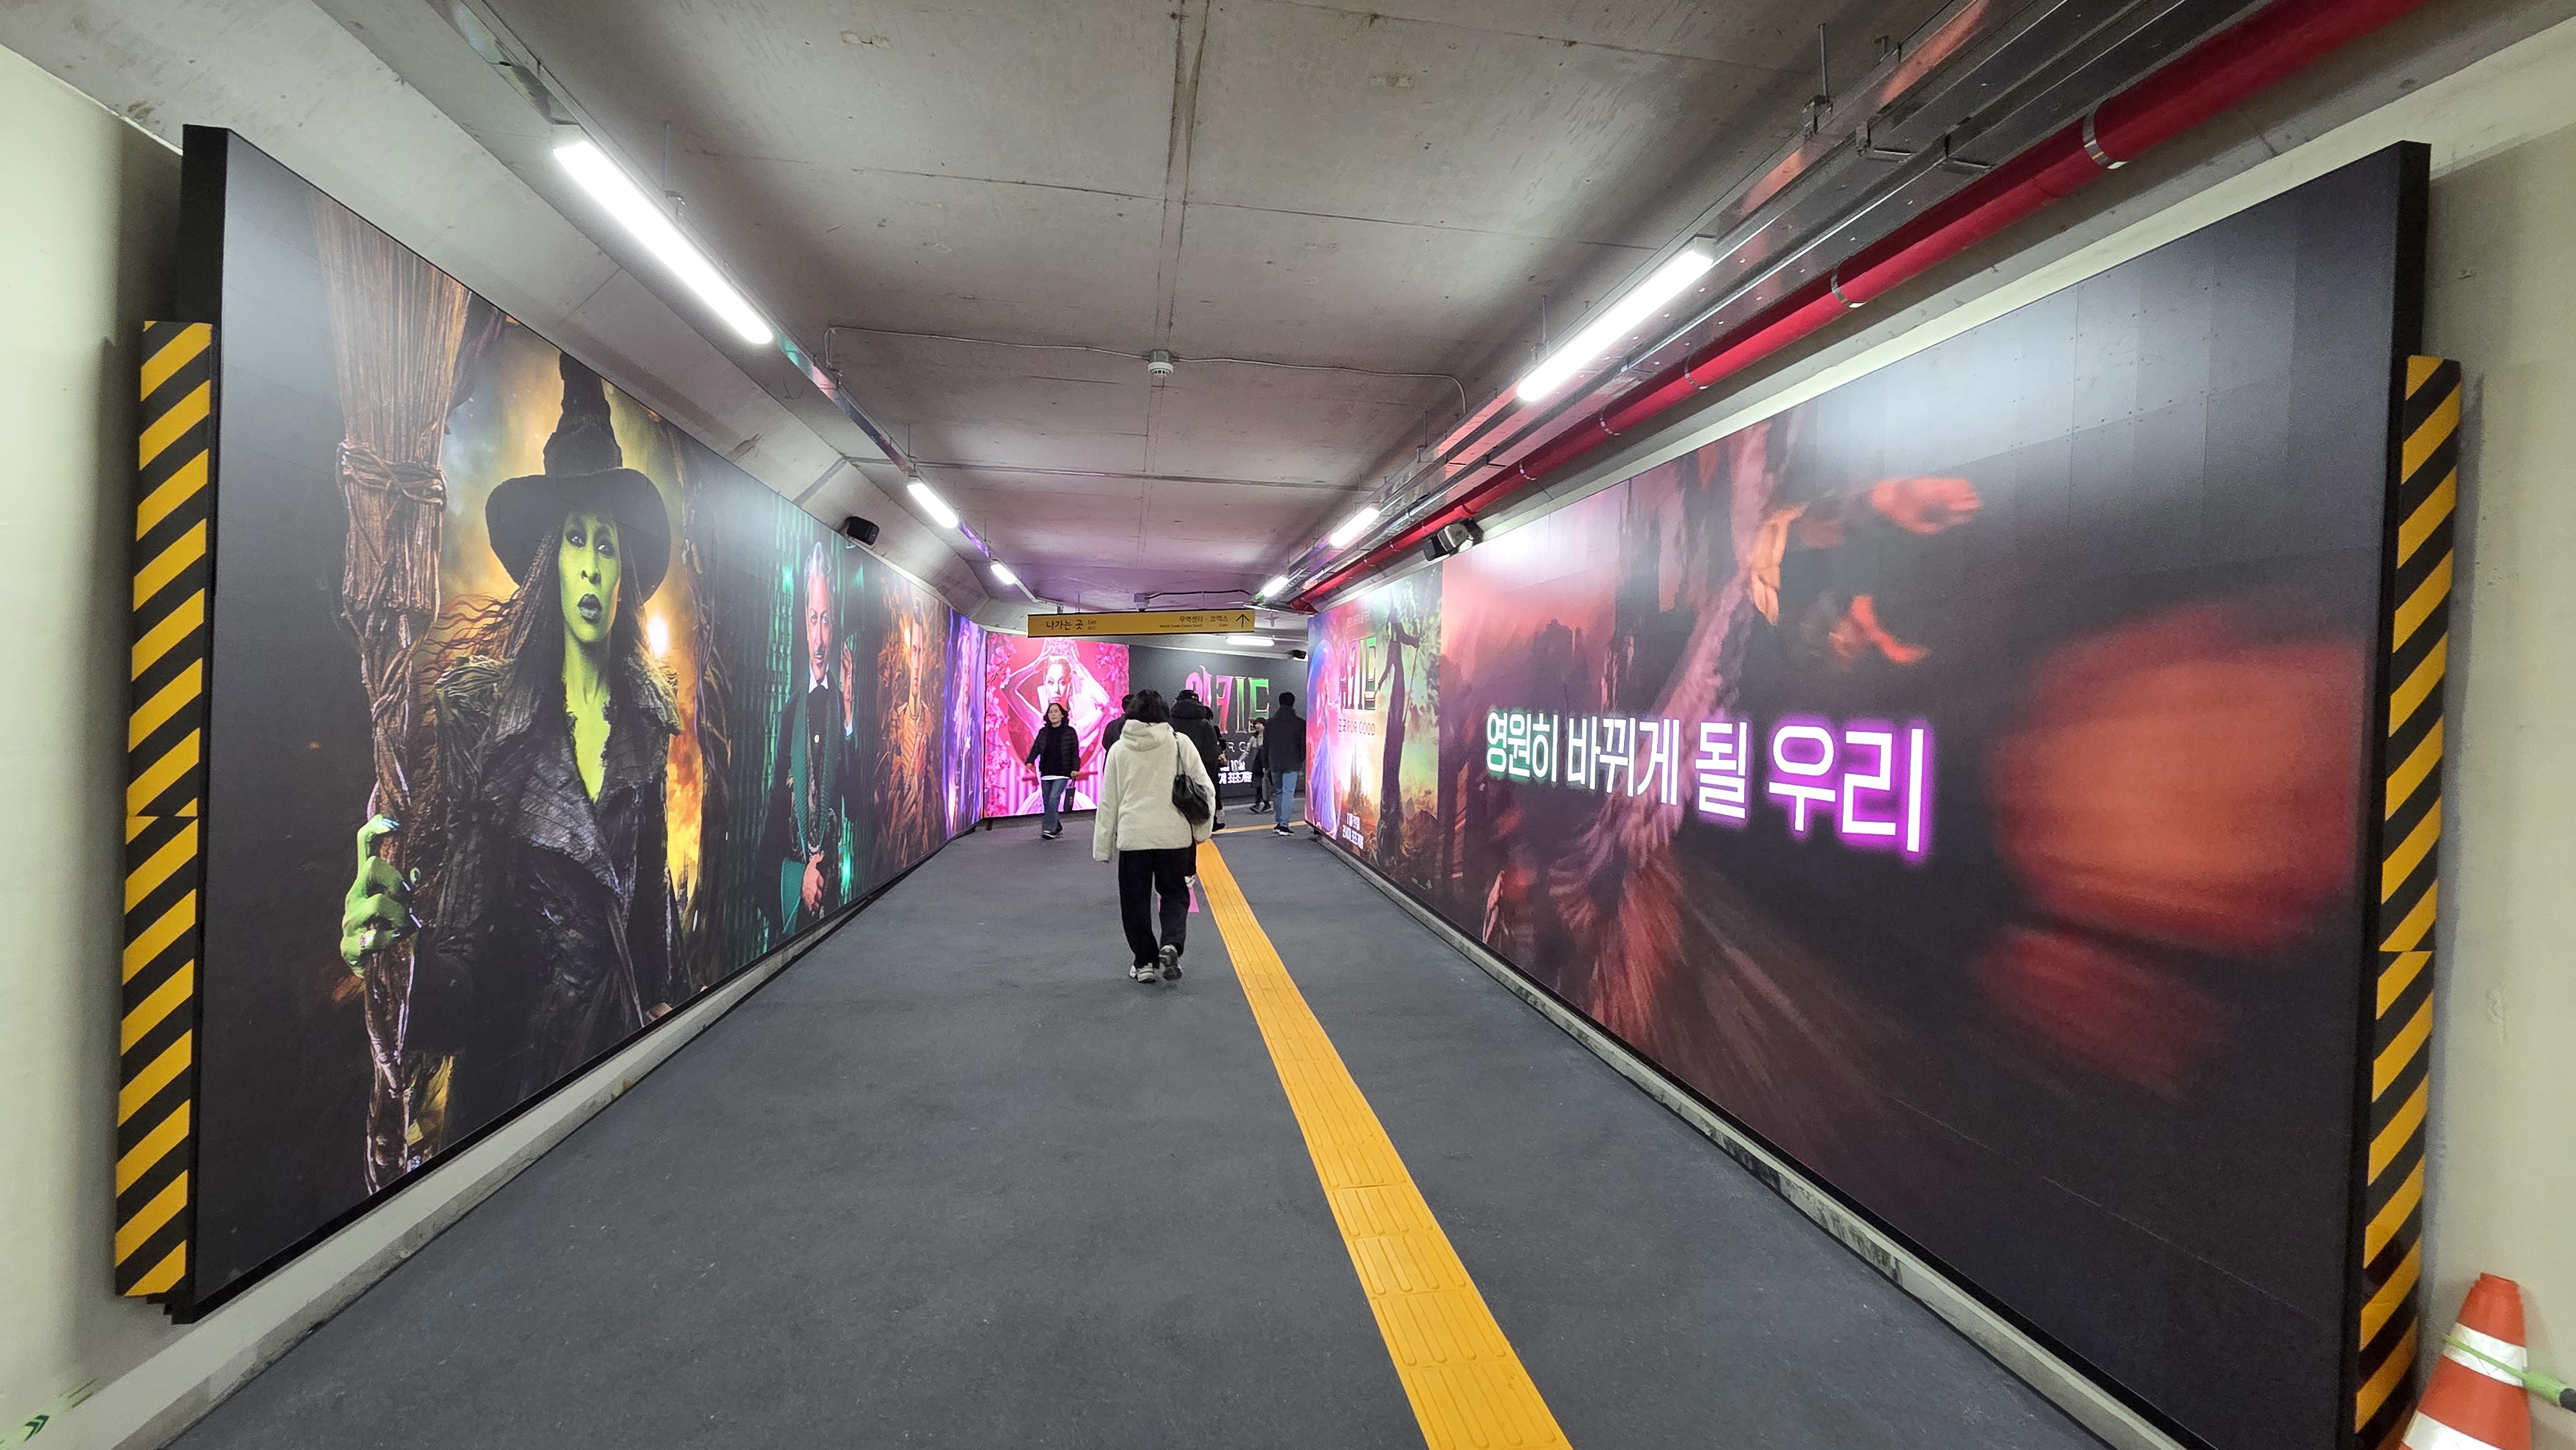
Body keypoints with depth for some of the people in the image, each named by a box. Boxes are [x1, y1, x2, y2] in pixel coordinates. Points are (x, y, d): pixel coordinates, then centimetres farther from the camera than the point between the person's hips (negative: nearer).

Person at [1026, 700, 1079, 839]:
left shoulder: (1069, 732, 2)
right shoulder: (1043, 732, 11)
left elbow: (1075, 752, 1)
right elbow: (1036, 748, 3)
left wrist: (1075, 768, -9)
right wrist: (1030, 761, -14)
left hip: (1062, 773, -4)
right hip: (1046, 773, 4)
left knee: (1054, 799, -15)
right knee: (1047, 803, 6)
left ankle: (1049, 829, -14)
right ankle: (1056, 828, 19)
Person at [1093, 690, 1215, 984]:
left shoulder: (1119, 748, 2)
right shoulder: (1179, 743, -1)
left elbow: (1108, 800, 5)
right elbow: (1206, 787, -3)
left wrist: (1103, 844, 10)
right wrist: (1200, 830, 6)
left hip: (1133, 836, 0)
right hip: (1175, 835, 0)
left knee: (1136, 900, 14)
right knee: (1175, 894, 16)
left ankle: (1145, 962, 16)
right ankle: (1171, 945, -6)